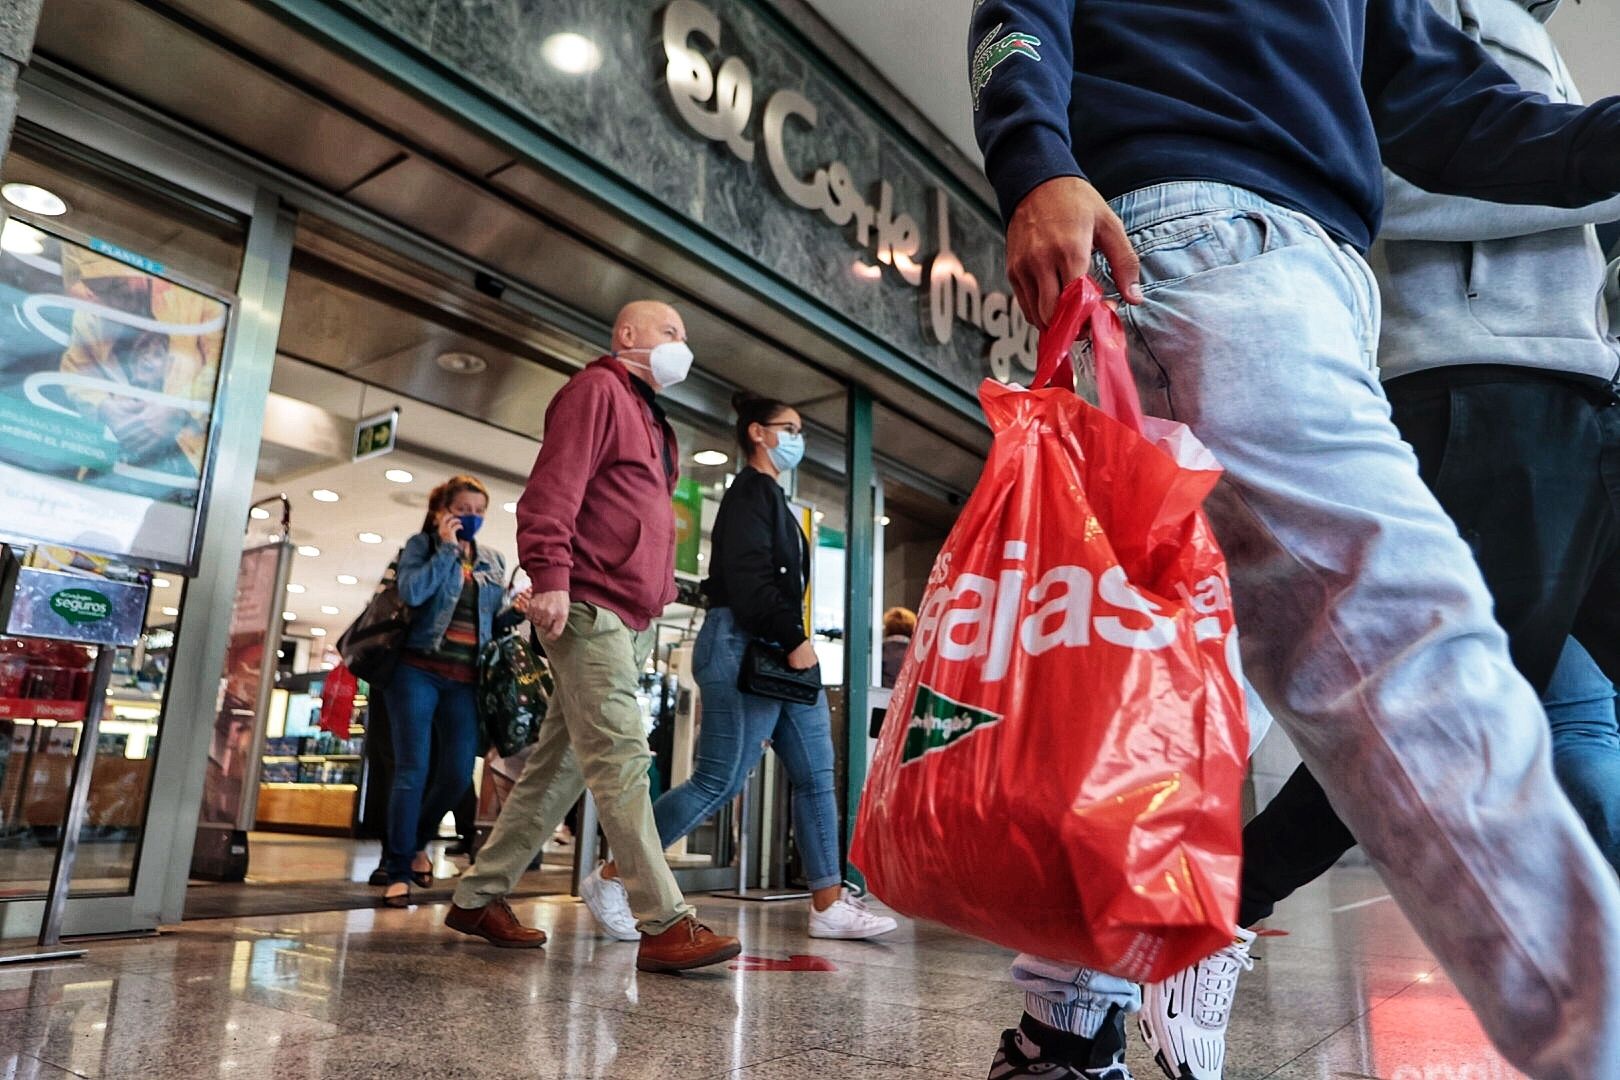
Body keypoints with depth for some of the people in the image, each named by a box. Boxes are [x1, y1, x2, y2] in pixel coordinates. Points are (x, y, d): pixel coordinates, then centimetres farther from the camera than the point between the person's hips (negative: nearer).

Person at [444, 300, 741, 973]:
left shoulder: (651, 420, 28)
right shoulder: (598, 388, -1)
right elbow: (553, 487, -14)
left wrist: (658, 600, 23)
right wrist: (550, 575, -24)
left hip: (629, 618, 10)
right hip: (588, 606, -10)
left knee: (562, 763, 11)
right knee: (621, 758, -13)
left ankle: (479, 898, 20)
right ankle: (664, 925, -13)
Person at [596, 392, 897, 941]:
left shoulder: (771, 497, 24)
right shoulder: (749, 491, -6)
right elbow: (748, 578, -19)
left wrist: (797, 642, 13)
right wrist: (795, 638, -19)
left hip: (782, 653, 10)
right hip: (743, 647, -10)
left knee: (815, 777, 7)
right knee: (719, 781, -8)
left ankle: (829, 905, 12)